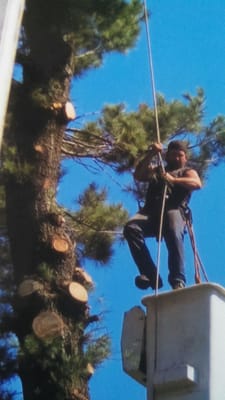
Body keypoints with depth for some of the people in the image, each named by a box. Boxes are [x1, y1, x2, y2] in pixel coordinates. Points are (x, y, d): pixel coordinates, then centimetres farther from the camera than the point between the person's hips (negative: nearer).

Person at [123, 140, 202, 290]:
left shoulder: (188, 172, 24)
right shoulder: (156, 170, 35)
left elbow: (197, 184, 0)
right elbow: (138, 175, 17)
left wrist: (172, 179, -14)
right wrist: (150, 155, 6)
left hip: (174, 210, -3)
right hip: (151, 211, 3)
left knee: (174, 233, -38)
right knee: (131, 227, -29)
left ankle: (178, 280, -38)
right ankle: (150, 274, -29)